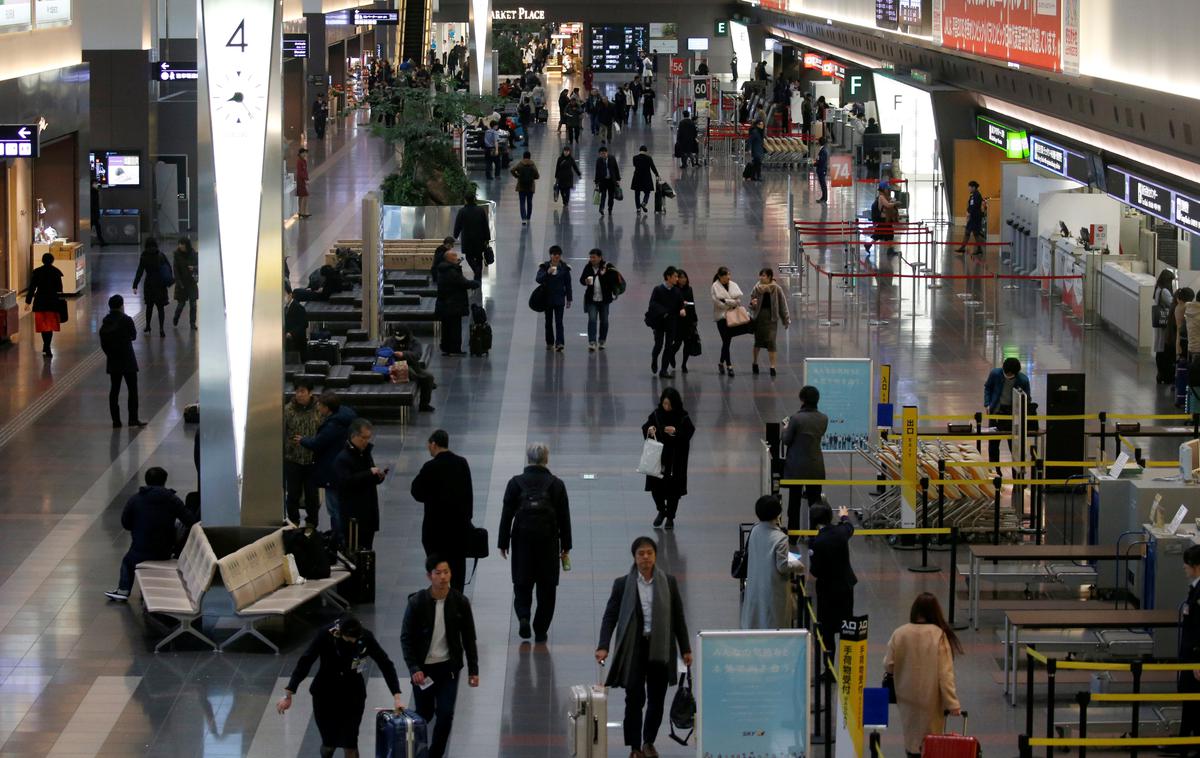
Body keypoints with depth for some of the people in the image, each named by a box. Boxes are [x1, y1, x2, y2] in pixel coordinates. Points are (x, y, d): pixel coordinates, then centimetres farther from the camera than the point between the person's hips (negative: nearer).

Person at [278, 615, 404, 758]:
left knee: (350, 743, -4)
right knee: (329, 742, 6)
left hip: (353, 694, 0)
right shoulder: (325, 635, -23)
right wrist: (288, 694, -23)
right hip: (325, 693, 0)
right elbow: (304, 662, -21)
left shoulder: (366, 638, -20)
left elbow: (385, 664, -15)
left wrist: (396, 696, -22)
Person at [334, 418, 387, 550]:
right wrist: (369, 473, -26)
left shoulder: (366, 454, 15)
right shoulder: (342, 458, -13)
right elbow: (345, 481, -26)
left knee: (367, 547, 9)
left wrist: (378, 477, 2)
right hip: (353, 514, -8)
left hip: (369, 512, 8)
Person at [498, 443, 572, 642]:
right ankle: (541, 630, 9)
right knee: (546, 585, 10)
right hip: (548, 539, 0)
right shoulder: (556, 484, -2)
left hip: (522, 538, 0)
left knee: (522, 583, 13)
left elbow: (506, 515, -3)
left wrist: (503, 543, 5)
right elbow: (564, 518, 1)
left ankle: (523, 616, -11)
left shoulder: (516, 483, -4)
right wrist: (565, 548, 8)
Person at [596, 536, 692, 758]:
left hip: (660, 648, 2)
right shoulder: (622, 584, 0)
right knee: (635, 699, -4)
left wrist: (685, 649, 7)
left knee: (657, 699, 7)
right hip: (634, 648, -2)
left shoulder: (668, 582, 4)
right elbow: (610, 616, 0)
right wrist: (603, 646, -11)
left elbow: (678, 617, 8)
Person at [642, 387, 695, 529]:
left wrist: (676, 432, -27)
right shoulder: (657, 414, -5)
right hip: (658, 455, 2)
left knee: (673, 486, 6)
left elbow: (689, 432, -11)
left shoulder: (683, 417, -11)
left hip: (676, 458, -2)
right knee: (656, 485, 5)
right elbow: (645, 428, 0)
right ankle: (661, 511, 32)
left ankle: (670, 517, 23)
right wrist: (649, 430, -23)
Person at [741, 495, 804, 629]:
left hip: (755, 590, 6)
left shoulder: (754, 531, 0)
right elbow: (782, 566, -18)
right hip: (774, 592, -6)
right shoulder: (780, 538, -19)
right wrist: (797, 565, 1)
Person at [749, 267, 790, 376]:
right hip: (759, 317, 2)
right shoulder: (757, 288, -1)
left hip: (771, 317, -2)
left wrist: (786, 320, 2)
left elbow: (783, 305, 1)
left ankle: (772, 366, -3)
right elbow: (751, 304, 9)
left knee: (771, 342, -8)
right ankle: (754, 362, 30)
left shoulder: (776, 289, -5)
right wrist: (753, 304, -16)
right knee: (758, 341, 10)